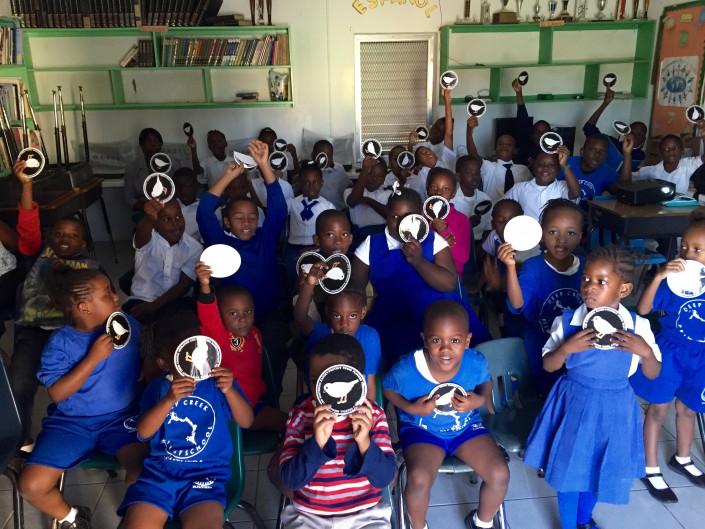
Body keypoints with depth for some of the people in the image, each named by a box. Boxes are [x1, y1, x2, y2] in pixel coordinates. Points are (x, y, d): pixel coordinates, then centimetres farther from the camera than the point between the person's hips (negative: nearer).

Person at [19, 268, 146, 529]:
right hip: (71, 422, 1)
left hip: (121, 418, -1)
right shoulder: (60, 342, -7)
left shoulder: (128, 325, -3)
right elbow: (57, 394, -13)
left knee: (143, 472, -27)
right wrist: (93, 358, -21)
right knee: (31, 485, -12)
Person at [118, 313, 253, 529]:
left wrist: (229, 391, -21)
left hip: (206, 474, -3)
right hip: (159, 472, 3)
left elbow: (246, 422, -3)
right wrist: (169, 400, -19)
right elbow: (143, 432, -3)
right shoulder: (159, 387, 8)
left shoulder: (218, 382, 1)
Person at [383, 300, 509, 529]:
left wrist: (480, 400, -19)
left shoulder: (477, 362, -22)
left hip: (466, 426, 3)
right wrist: (410, 408, -22)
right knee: (419, 479, -27)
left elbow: (486, 382, 2)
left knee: (500, 474, -12)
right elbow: (388, 388, -6)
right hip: (422, 429, -2)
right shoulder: (407, 368, -29)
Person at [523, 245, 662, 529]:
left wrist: (645, 351, -21)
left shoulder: (637, 326, -11)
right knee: (569, 468, 11)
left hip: (614, 408, 1)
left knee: (601, 468, 20)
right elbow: (548, 365, -5)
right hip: (574, 403, -1)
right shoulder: (567, 322, -13)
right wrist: (567, 348, -24)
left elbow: (652, 374, -1)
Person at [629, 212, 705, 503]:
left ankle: (681, 458, 47)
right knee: (659, 408, 9)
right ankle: (650, 469, 25)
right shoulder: (672, 278, -17)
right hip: (669, 352, -3)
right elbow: (643, 309, -23)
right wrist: (658, 276, -35)